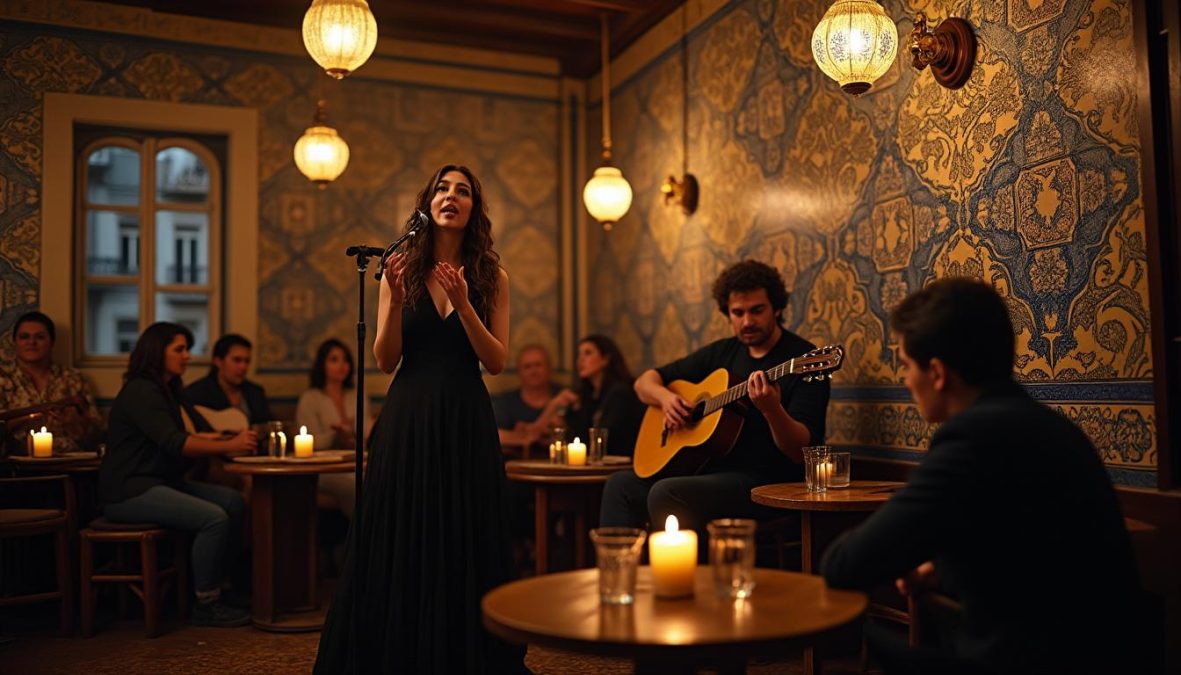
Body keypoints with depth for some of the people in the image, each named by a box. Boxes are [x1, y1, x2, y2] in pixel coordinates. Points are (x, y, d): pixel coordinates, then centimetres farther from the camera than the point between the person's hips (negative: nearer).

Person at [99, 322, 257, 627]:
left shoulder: (169, 392, 17)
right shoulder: (141, 392, -14)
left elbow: (199, 434, 12)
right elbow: (175, 444, -25)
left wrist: (238, 439, -7)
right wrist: (230, 445, -28)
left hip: (162, 483, 10)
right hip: (130, 491, -10)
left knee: (234, 501, -5)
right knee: (214, 518, -24)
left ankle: (224, 585, -1)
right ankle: (206, 605, -12)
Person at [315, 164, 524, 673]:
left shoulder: (492, 277, 3)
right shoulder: (403, 269, 4)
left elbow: (497, 362, -3)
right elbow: (384, 361, 0)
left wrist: (463, 303, -15)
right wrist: (396, 298, -14)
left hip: (465, 420, 0)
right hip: (408, 417, 0)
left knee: (463, 544, 5)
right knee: (399, 540, 6)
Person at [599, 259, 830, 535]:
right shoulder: (723, 352, 12)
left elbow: (801, 452, -18)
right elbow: (645, 381, 17)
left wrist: (771, 409, -36)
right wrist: (665, 397, -5)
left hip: (765, 483, -7)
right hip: (711, 468, 7)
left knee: (665, 493, -26)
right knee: (621, 484, -3)